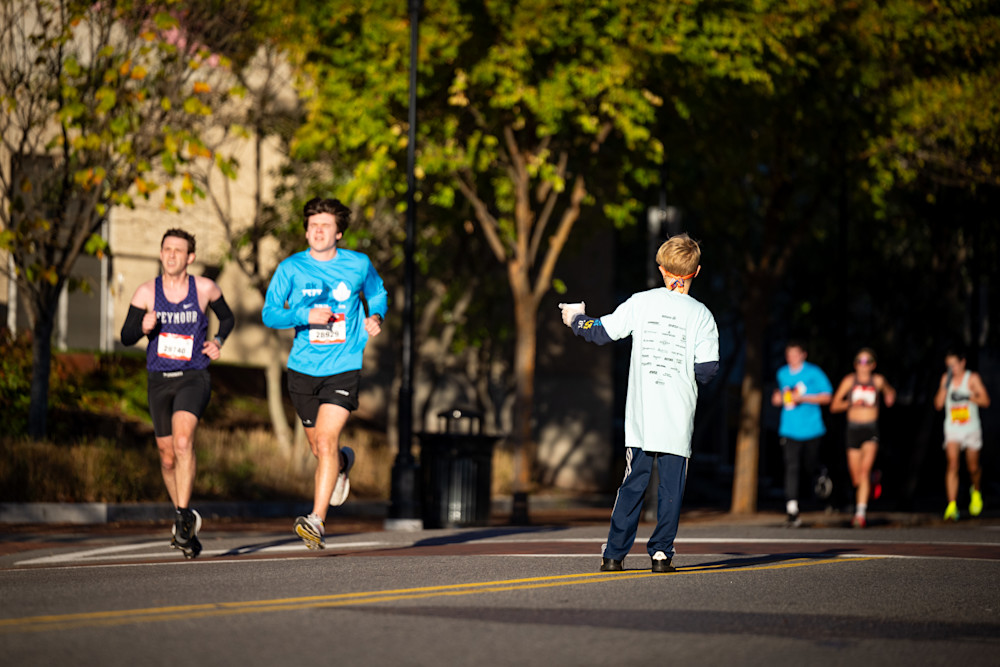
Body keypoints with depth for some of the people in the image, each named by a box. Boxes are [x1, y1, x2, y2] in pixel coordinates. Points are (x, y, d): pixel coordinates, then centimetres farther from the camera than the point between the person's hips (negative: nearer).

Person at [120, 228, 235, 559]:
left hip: (193, 377, -3)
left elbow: (228, 318, 16)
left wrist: (217, 341, -3)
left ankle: (183, 517, -25)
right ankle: (187, 529, 28)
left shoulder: (205, 289, -2)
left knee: (183, 441, -27)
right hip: (159, 380, 3)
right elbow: (126, 337, -1)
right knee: (168, 458, 10)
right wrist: (143, 327, -23)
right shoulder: (147, 292, -2)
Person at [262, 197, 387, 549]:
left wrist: (376, 316, -1)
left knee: (326, 441, -18)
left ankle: (317, 520, -19)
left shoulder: (359, 265, 1)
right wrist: (305, 316, -21)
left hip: (343, 367, -2)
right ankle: (343, 462, 51)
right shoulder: (291, 269, -3)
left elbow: (377, 293, 20)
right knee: (318, 446, 14)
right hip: (303, 370, 2)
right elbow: (269, 313, -5)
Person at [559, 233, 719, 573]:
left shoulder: (641, 302, 2)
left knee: (633, 483, 8)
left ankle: (614, 553, 8)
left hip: (641, 414, 2)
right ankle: (661, 551, -1)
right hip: (678, 417, -2)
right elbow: (707, 369, -8)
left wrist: (576, 319, 26)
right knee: (671, 486, 4)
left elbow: (600, 333, 6)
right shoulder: (701, 315, -2)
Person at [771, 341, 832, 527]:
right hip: (789, 429, 2)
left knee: (810, 467, 5)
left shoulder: (813, 373, -2)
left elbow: (826, 397, -3)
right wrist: (777, 397, 4)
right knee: (791, 466, -13)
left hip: (811, 427, -2)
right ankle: (791, 508, -19)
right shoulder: (782, 374, 11)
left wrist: (803, 398, -14)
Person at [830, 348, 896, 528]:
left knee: (865, 469, -21)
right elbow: (834, 406, 3)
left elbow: (890, 392, 28)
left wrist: (890, 397, 6)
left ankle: (861, 513, -26)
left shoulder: (878, 381, 5)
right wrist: (852, 403, -12)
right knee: (855, 477, 5)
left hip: (871, 430, -2)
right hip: (853, 429, 2)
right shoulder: (849, 380, 4)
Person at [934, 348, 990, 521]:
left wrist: (967, 397, -21)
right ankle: (952, 506, -19)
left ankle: (976, 491, 41)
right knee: (952, 466, -14)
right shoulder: (946, 378, 5)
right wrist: (945, 386, -11)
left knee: (973, 467, 8)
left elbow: (985, 401, -7)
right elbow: (938, 404, 1)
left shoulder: (972, 378, -3)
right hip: (952, 429, 1)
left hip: (971, 428, -1)